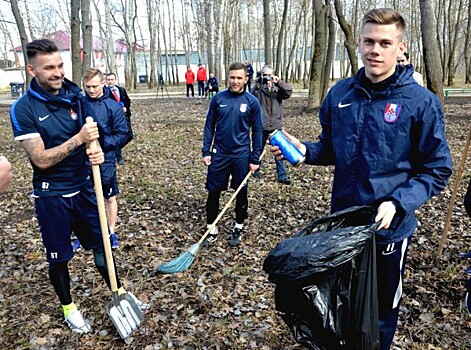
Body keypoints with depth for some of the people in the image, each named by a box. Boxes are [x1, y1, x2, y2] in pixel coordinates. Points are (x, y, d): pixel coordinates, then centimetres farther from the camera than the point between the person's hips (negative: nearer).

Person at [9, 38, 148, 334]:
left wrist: (97, 153, -17)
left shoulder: (76, 99, -1)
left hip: (84, 187, 4)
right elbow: (41, 159, -18)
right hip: (52, 195, -3)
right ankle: (68, 307, 34)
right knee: (58, 256, 12)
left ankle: (119, 292, 33)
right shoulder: (23, 109, -13)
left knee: (102, 244, 13)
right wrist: (79, 139, -28)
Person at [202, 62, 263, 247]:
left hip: (241, 156, -1)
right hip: (219, 155, 1)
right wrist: (206, 152, -1)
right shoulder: (218, 98, 0)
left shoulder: (252, 101, -4)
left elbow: (257, 131, -1)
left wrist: (255, 159, -3)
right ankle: (212, 229, 21)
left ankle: (238, 228, 28)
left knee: (241, 193, 10)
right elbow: (209, 126, 5)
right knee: (213, 193, 6)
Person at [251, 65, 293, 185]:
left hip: (276, 125, 2)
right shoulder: (258, 87, 0)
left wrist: (279, 82, -22)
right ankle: (256, 169, 33)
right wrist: (259, 85, -28)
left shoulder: (278, 87, 5)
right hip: (261, 125, -1)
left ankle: (282, 175, 10)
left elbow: (289, 92, -11)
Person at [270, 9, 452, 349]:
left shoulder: (420, 101, -13)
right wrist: (304, 150, -11)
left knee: (382, 309, 17)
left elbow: (437, 169, -10)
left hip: (389, 228, -4)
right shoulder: (339, 94, -1)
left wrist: (398, 203, -24)